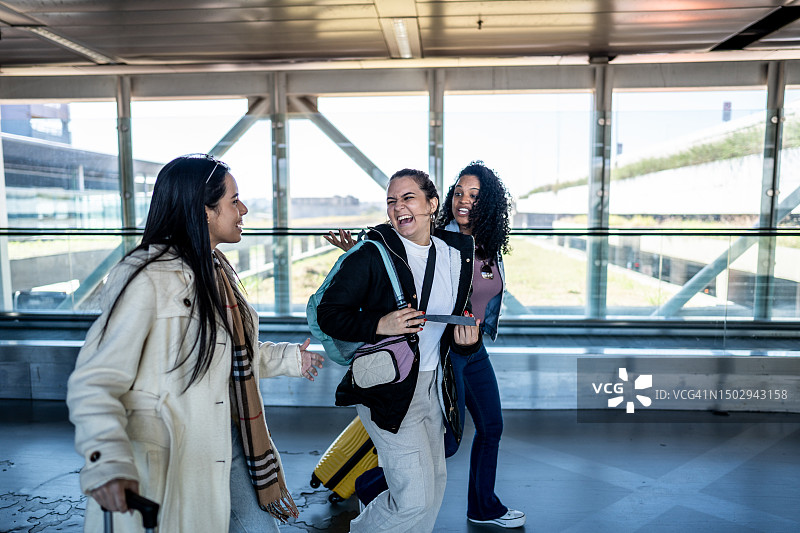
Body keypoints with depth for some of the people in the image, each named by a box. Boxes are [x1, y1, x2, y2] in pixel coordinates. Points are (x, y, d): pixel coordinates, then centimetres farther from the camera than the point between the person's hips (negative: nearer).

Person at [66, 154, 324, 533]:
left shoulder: (218, 271, 10)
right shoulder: (147, 279, -18)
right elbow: (94, 382, -22)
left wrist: (287, 359, 20)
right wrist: (108, 462, -36)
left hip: (229, 445, 8)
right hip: (171, 462, -7)